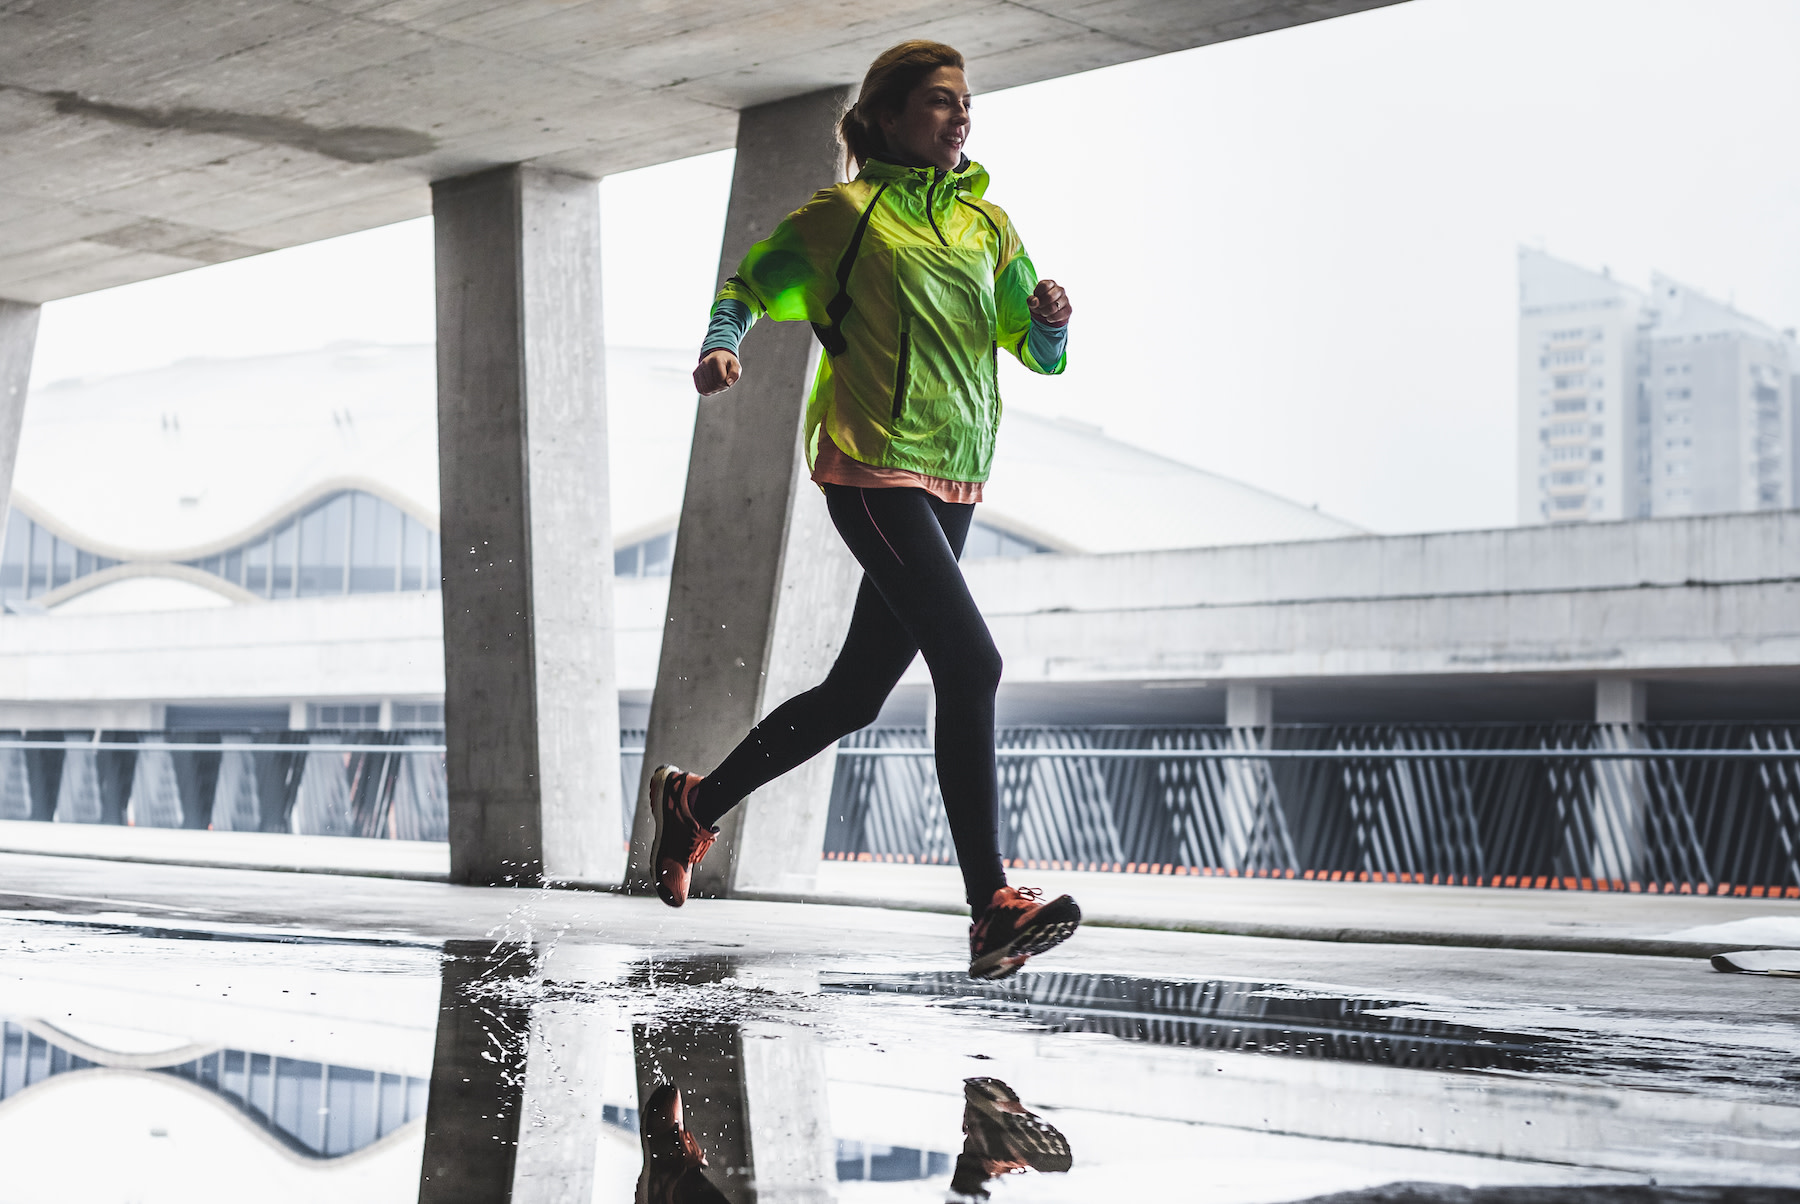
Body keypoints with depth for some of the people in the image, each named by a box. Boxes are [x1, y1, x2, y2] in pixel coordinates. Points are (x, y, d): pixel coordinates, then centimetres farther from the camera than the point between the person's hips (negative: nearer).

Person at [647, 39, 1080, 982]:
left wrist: (1049, 320, -6)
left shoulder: (986, 222, 17)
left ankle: (694, 803, 32)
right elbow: (746, 287, 11)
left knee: (855, 694, 11)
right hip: (873, 468, -7)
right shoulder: (844, 214, 3)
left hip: (953, 482, 7)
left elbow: (1040, 355, 17)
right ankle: (993, 910, -20)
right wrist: (721, 346, -10)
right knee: (970, 663, -20)